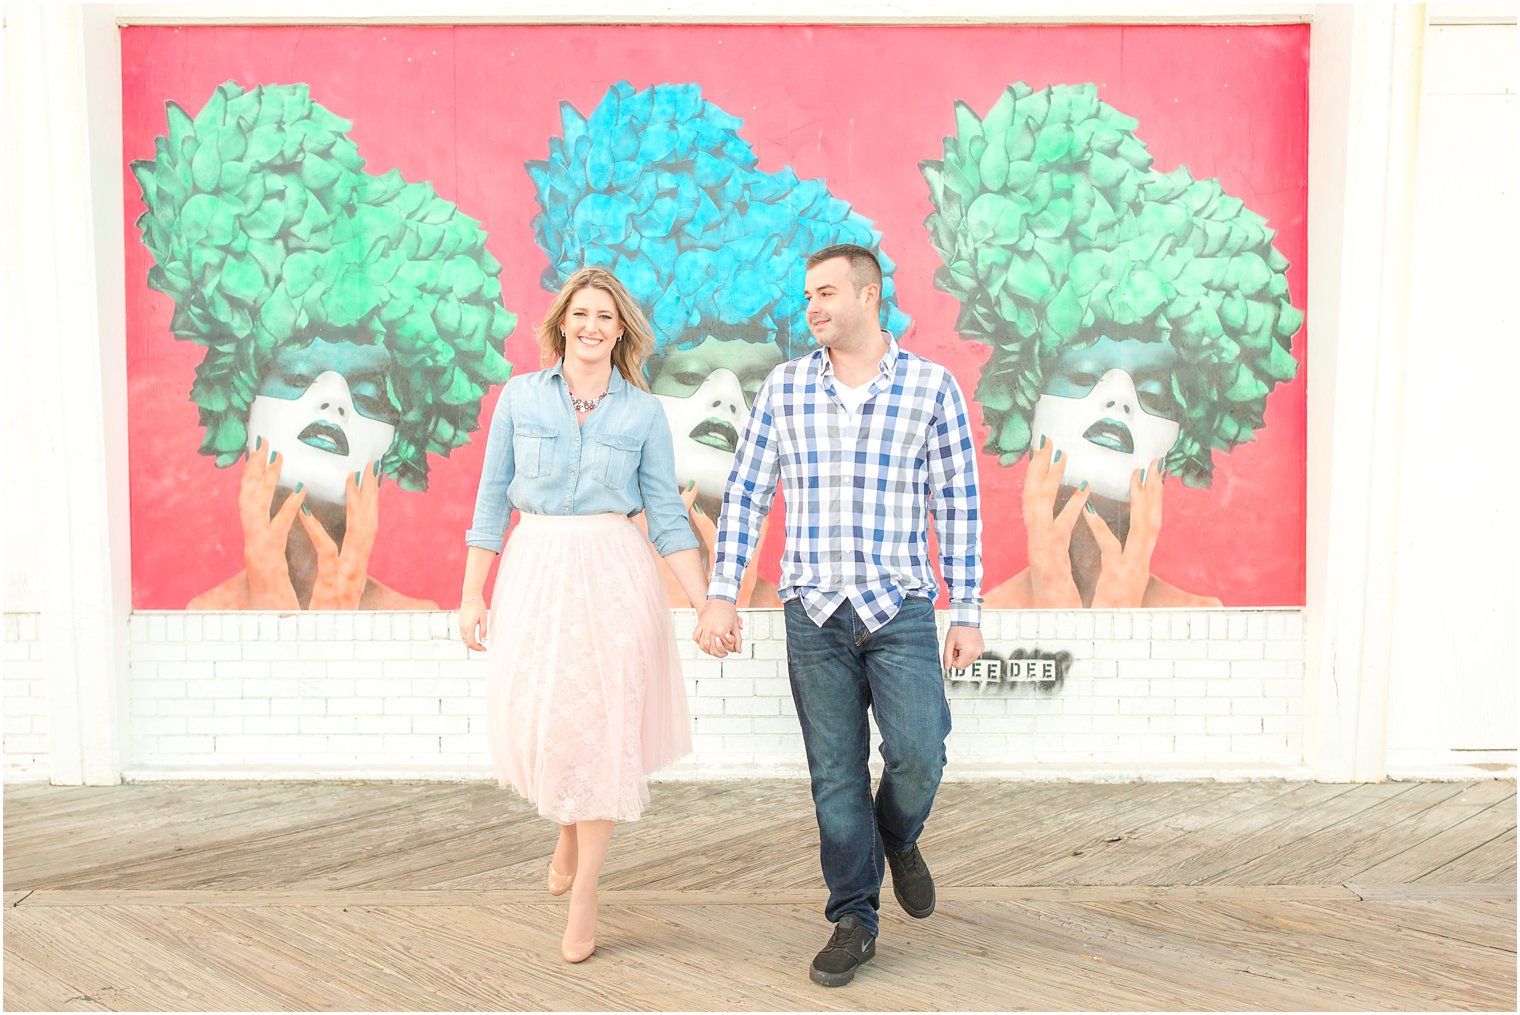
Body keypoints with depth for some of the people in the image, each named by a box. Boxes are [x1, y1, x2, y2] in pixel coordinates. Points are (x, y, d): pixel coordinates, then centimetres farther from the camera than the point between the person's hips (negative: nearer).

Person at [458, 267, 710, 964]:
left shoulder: (644, 412, 4)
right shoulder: (521, 396, 5)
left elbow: (666, 515, 4)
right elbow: (492, 498, 7)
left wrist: (707, 601, -4)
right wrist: (472, 594, 4)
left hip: (612, 574, -1)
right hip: (535, 572, 1)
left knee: (602, 723, -1)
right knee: (532, 717, -1)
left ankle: (584, 895, 12)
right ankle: (568, 829, 33)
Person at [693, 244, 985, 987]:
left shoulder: (932, 386, 0)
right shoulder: (784, 388, 4)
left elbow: (957, 506, 1)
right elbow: (745, 494, 4)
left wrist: (967, 613, 0)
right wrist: (720, 596, -4)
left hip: (900, 607, -1)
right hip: (814, 611, 2)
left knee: (918, 753, -10)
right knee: (835, 772, 6)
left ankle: (898, 837, 25)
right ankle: (854, 919, 22)